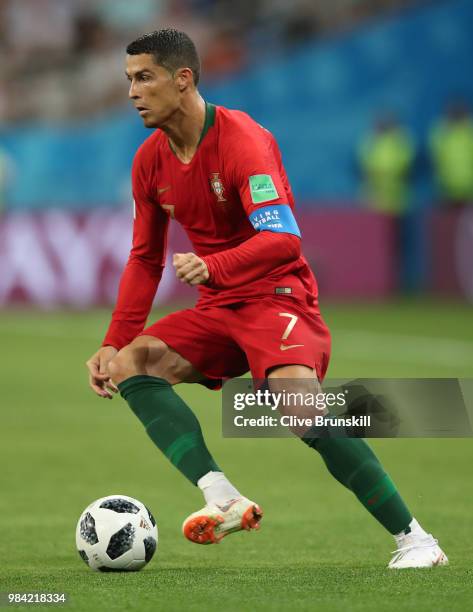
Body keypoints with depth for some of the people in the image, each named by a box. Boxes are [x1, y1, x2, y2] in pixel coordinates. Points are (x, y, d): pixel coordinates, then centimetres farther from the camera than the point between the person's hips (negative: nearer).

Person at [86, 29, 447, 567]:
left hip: (277, 295, -7)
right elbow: (144, 259, 13)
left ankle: (413, 539, -21)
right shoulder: (150, 160, 4)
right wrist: (115, 341, 3)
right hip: (218, 309, 7)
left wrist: (212, 266, -45)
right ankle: (222, 499, -28)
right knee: (129, 365, -15)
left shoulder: (243, 140, -17)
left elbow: (283, 239, -28)